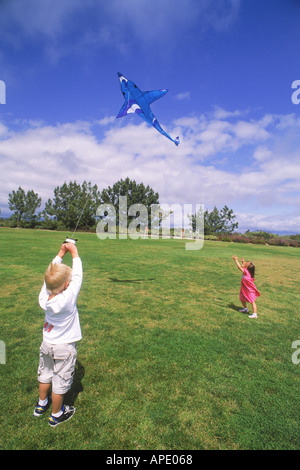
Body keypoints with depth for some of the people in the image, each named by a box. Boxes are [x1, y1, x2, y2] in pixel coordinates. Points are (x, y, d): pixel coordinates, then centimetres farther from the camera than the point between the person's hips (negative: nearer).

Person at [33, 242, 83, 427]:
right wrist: (74, 253, -16)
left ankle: (41, 404, 51)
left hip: (47, 344, 5)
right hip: (64, 348, -5)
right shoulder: (67, 299, -33)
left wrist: (61, 254, -5)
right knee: (60, 382, 16)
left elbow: (51, 274, -8)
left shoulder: (43, 298, -19)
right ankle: (56, 415, 37)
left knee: (45, 375, 27)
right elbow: (77, 277, -25)